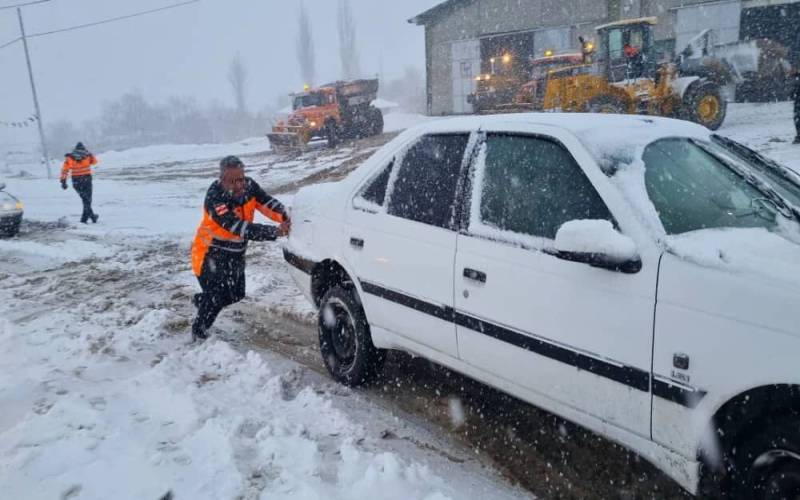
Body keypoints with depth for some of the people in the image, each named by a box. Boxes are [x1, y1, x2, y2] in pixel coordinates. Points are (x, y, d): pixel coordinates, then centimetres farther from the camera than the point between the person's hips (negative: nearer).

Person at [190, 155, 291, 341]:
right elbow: (240, 228, -39)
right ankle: (199, 331, 20)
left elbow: (268, 202, -19)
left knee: (236, 294, 13)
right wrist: (275, 232, -46)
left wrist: (285, 218, -41)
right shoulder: (215, 198, -31)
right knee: (216, 298, -7)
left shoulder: (249, 186, -12)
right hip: (211, 254, -6)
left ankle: (201, 300, 41)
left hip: (236, 253, 7)